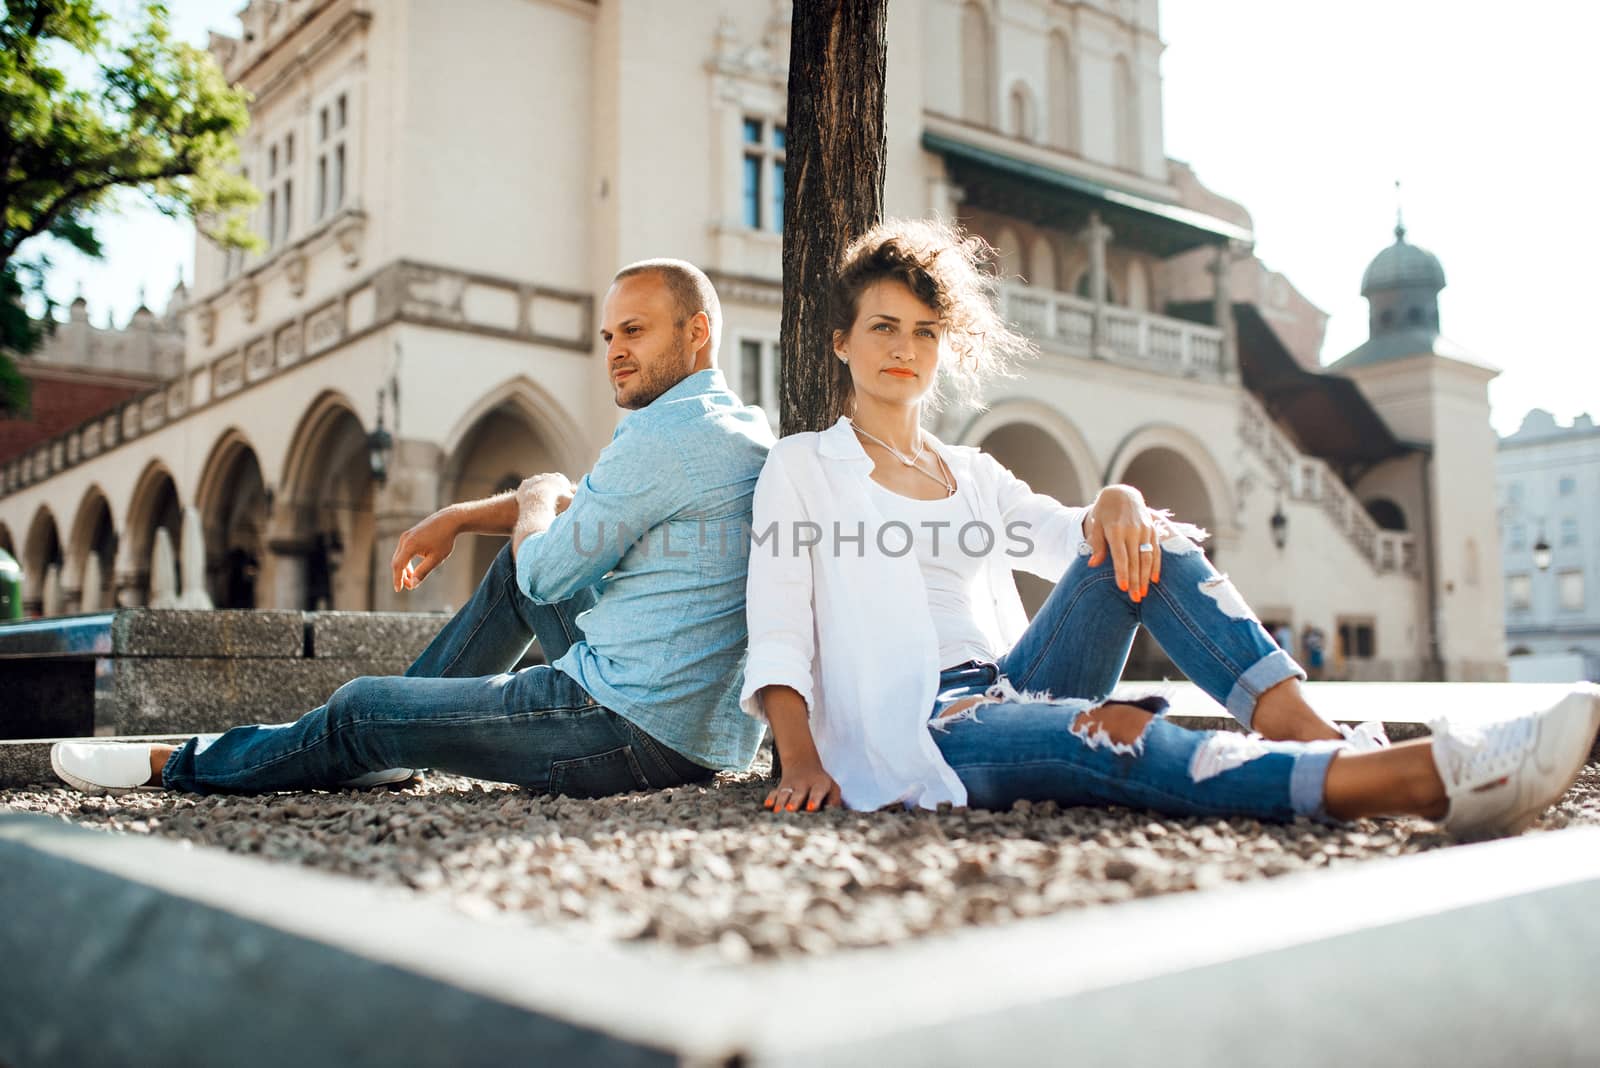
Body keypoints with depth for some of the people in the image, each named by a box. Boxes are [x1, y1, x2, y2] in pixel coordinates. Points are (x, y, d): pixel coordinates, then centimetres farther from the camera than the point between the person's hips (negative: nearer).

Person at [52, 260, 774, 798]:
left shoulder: (667, 436, -17)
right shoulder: (747, 431, 15)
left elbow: (547, 575, -11)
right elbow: (579, 499, 25)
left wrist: (534, 501, 10)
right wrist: (458, 517, 18)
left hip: (636, 735, -9)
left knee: (359, 709, 5)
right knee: (521, 558, 23)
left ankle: (182, 766, 30)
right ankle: (383, 747, 31)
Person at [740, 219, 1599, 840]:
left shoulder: (974, 475, 22)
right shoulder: (802, 467, 8)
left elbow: (1087, 540, 10)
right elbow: (778, 634, -3)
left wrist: (1119, 502, -16)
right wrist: (802, 762, -19)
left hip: (1014, 689, 5)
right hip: (917, 727, -5)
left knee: (1133, 543, -17)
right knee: (1124, 741, -33)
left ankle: (1311, 736, -30)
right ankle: (1420, 776, -49)